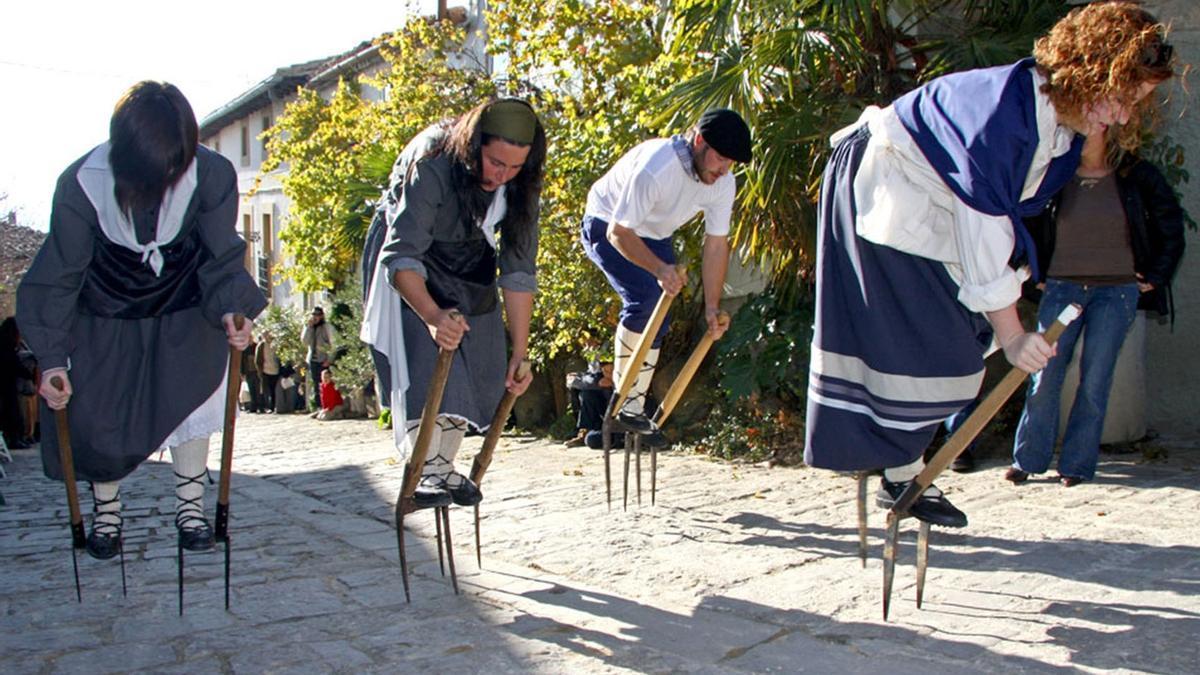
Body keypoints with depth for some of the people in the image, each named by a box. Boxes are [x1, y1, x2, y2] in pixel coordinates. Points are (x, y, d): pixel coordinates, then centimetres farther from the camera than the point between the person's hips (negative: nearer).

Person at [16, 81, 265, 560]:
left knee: (189, 397, -8)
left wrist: (231, 310, -32)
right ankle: (105, 510, 24)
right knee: (97, 417, -1)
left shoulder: (212, 175, -26)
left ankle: (190, 507, 12)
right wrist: (52, 358, -19)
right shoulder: (81, 184, -27)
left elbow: (221, 259, -14)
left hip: (184, 310, 1)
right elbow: (60, 276, -17)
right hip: (105, 315, 0)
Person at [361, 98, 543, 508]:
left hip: (471, 266, 5)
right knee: (423, 365, -21)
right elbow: (402, 256, -37)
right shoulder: (432, 164, -35)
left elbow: (519, 270, -17)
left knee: (476, 370, -1)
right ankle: (425, 472, -19)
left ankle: (445, 467, 11)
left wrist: (519, 351, -19)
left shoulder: (520, 183, -20)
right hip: (413, 267, -5)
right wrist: (431, 314, -55)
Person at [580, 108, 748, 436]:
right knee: (645, 295, -27)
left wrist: (712, 307, -12)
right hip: (608, 228, -7)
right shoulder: (654, 168, -37)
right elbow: (619, 233, -31)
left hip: (654, 234, 7)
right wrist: (659, 268, -44)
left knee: (658, 323, 2)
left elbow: (716, 245, -9)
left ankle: (633, 408, 15)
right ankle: (621, 393, -12)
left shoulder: (723, 183, -16)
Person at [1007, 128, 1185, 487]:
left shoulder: (1138, 176, 1)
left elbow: (1172, 228, 9)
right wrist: (1039, 274, 10)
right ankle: (1027, 459, 7)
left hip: (1117, 291, -1)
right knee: (1045, 376, -1)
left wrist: (1155, 278, 5)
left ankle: (1077, 464, 7)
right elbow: (1030, 225, 17)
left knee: (1095, 381, -1)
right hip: (1061, 287, 1)